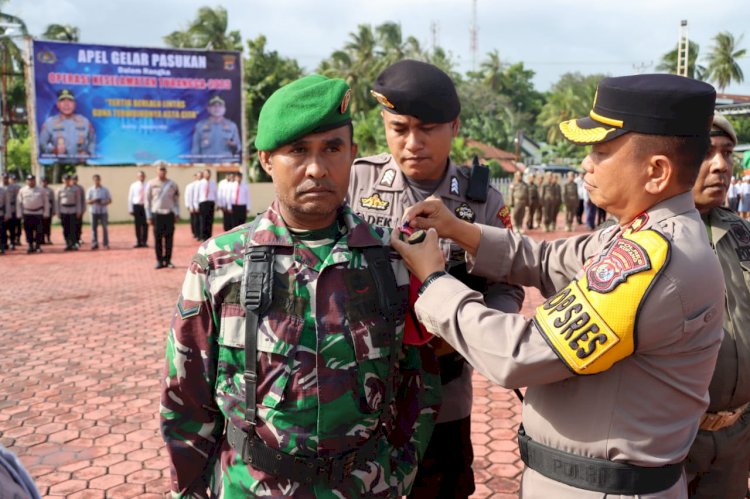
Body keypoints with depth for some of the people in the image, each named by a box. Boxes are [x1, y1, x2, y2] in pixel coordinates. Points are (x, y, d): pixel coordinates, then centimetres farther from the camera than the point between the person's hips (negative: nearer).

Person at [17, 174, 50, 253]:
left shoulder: (41, 190, 5)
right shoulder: (22, 190, 5)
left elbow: (46, 202, 7)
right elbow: (18, 203, 7)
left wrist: (46, 213, 1)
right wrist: (19, 214, 2)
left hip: (38, 213, -1)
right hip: (27, 214, 1)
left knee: (39, 231, -1)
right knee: (28, 231, 3)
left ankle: (38, 246, 7)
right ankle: (30, 246, 11)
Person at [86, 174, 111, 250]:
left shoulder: (105, 189, 5)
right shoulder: (90, 190, 5)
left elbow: (110, 200, 5)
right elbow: (87, 201, 3)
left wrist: (104, 203, -15)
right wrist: (94, 201, -18)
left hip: (103, 211, -1)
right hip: (94, 211, 1)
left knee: (104, 228, -2)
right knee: (94, 228, 1)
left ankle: (106, 244, 2)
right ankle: (94, 244, 7)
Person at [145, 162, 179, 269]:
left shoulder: (172, 184, 7)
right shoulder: (151, 184, 3)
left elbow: (176, 200, 10)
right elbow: (147, 201, 4)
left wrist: (177, 214, 2)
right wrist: (149, 216, 0)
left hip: (169, 214, 1)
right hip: (157, 214, -1)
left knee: (169, 238, 1)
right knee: (157, 239, 1)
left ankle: (168, 261, 9)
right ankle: (159, 261, 7)